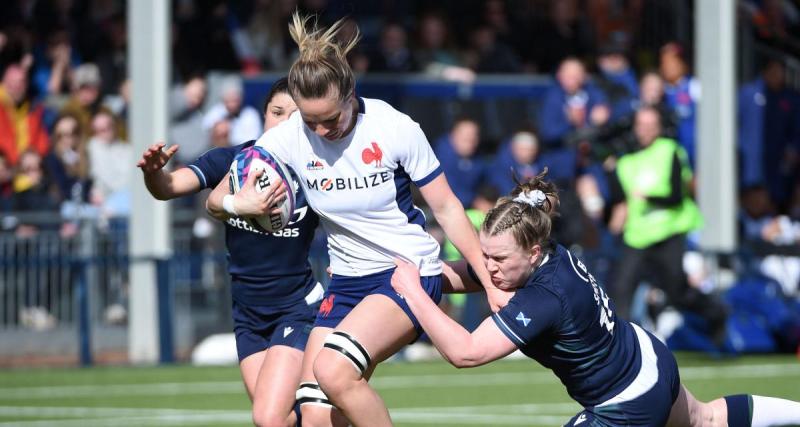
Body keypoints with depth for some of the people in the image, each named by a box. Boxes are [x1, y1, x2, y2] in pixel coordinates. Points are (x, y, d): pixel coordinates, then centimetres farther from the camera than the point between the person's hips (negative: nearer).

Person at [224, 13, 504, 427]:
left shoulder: (396, 128, -15)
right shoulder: (288, 138, -8)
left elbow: (447, 209, -6)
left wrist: (491, 284, -5)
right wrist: (238, 204, -25)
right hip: (347, 281, 5)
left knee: (333, 369, -29)